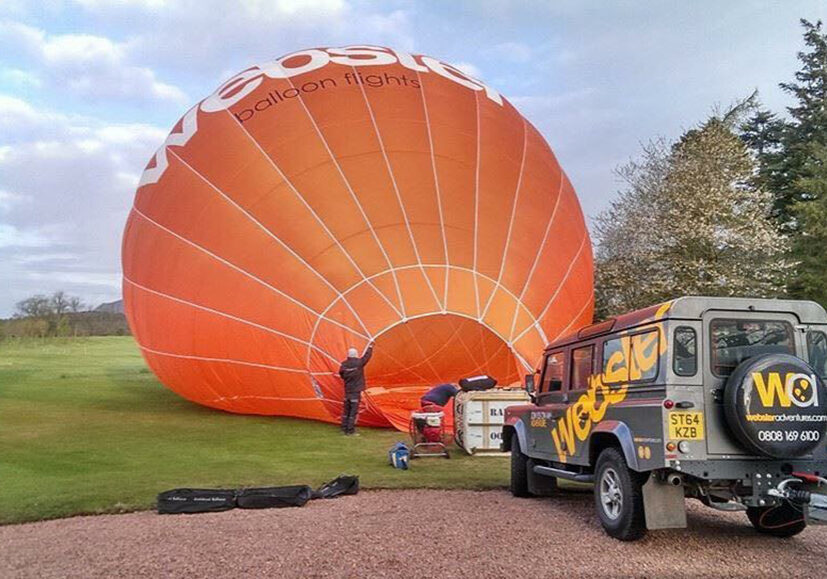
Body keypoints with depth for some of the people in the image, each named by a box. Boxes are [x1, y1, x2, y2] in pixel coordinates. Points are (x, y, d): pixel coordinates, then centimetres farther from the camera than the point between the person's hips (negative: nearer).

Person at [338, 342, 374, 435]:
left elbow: (342, 375, 8)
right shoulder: (359, 363, -13)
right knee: (353, 411, 0)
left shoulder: (344, 365, -4)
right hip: (356, 391, -4)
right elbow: (367, 356, 0)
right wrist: (370, 346, 15)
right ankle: (350, 430, 1)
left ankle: (344, 429, 21)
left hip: (347, 390, 4)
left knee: (346, 410, 14)